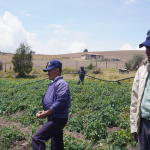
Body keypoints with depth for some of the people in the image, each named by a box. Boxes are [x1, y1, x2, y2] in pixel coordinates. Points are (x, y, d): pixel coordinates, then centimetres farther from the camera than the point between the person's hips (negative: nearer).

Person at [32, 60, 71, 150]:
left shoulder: (61, 83, -15)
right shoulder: (53, 84, 16)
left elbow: (60, 102, -24)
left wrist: (46, 113, -18)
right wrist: (44, 112, 5)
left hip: (58, 120, -10)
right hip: (54, 119, 10)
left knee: (36, 139, -13)